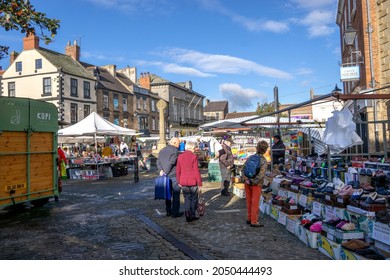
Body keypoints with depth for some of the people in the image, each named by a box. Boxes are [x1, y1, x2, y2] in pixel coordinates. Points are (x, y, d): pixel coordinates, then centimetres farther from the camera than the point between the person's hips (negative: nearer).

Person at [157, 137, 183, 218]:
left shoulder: (162, 150, 13)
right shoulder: (175, 150, -12)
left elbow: (158, 161, 5)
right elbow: (171, 162, -22)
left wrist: (161, 170, -5)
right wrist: (166, 172, -13)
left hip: (165, 176, 7)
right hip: (174, 175, -7)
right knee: (176, 194, 2)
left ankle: (168, 211, 21)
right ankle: (175, 212, 4)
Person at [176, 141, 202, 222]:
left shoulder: (180, 156, 4)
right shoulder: (194, 156, -11)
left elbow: (178, 170, 8)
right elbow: (196, 171, -11)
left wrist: (179, 182, 17)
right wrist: (199, 183, -4)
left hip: (183, 182, 4)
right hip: (193, 182, -4)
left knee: (187, 198, 14)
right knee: (193, 199, 11)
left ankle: (187, 215, 7)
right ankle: (192, 215, 16)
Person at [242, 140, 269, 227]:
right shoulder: (263, 161, -12)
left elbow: (243, 168, 1)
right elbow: (261, 174, -21)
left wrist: (246, 179, -3)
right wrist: (253, 182, -14)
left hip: (247, 183, 5)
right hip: (256, 184, -5)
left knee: (249, 201, 16)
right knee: (255, 203, 4)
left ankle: (249, 218, 29)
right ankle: (254, 221, 10)